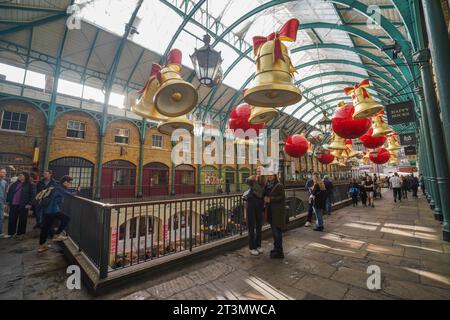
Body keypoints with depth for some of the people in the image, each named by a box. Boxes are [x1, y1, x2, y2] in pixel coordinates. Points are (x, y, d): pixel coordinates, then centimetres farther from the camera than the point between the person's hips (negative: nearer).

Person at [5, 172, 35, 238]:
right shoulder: (15, 184, 10)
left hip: (23, 205, -4)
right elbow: (9, 192, 16)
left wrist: (29, 203, -12)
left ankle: (20, 234, 17)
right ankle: (11, 233, 22)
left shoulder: (29, 185, -4)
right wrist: (8, 201, 9)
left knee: (22, 220, 5)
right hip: (13, 205, 4)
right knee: (12, 219, 9)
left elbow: (32, 195, -7)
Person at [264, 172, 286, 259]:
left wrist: (270, 199, -18)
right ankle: (276, 248, 30)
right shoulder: (267, 186, 11)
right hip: (270, 211, 7)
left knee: (277, 231, -2)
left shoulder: (279, 186, -10)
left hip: (278, 212, -7)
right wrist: (265, 199, 5)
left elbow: (282, 198, -16)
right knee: (274, 231, 16)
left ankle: (279, 252, 10)